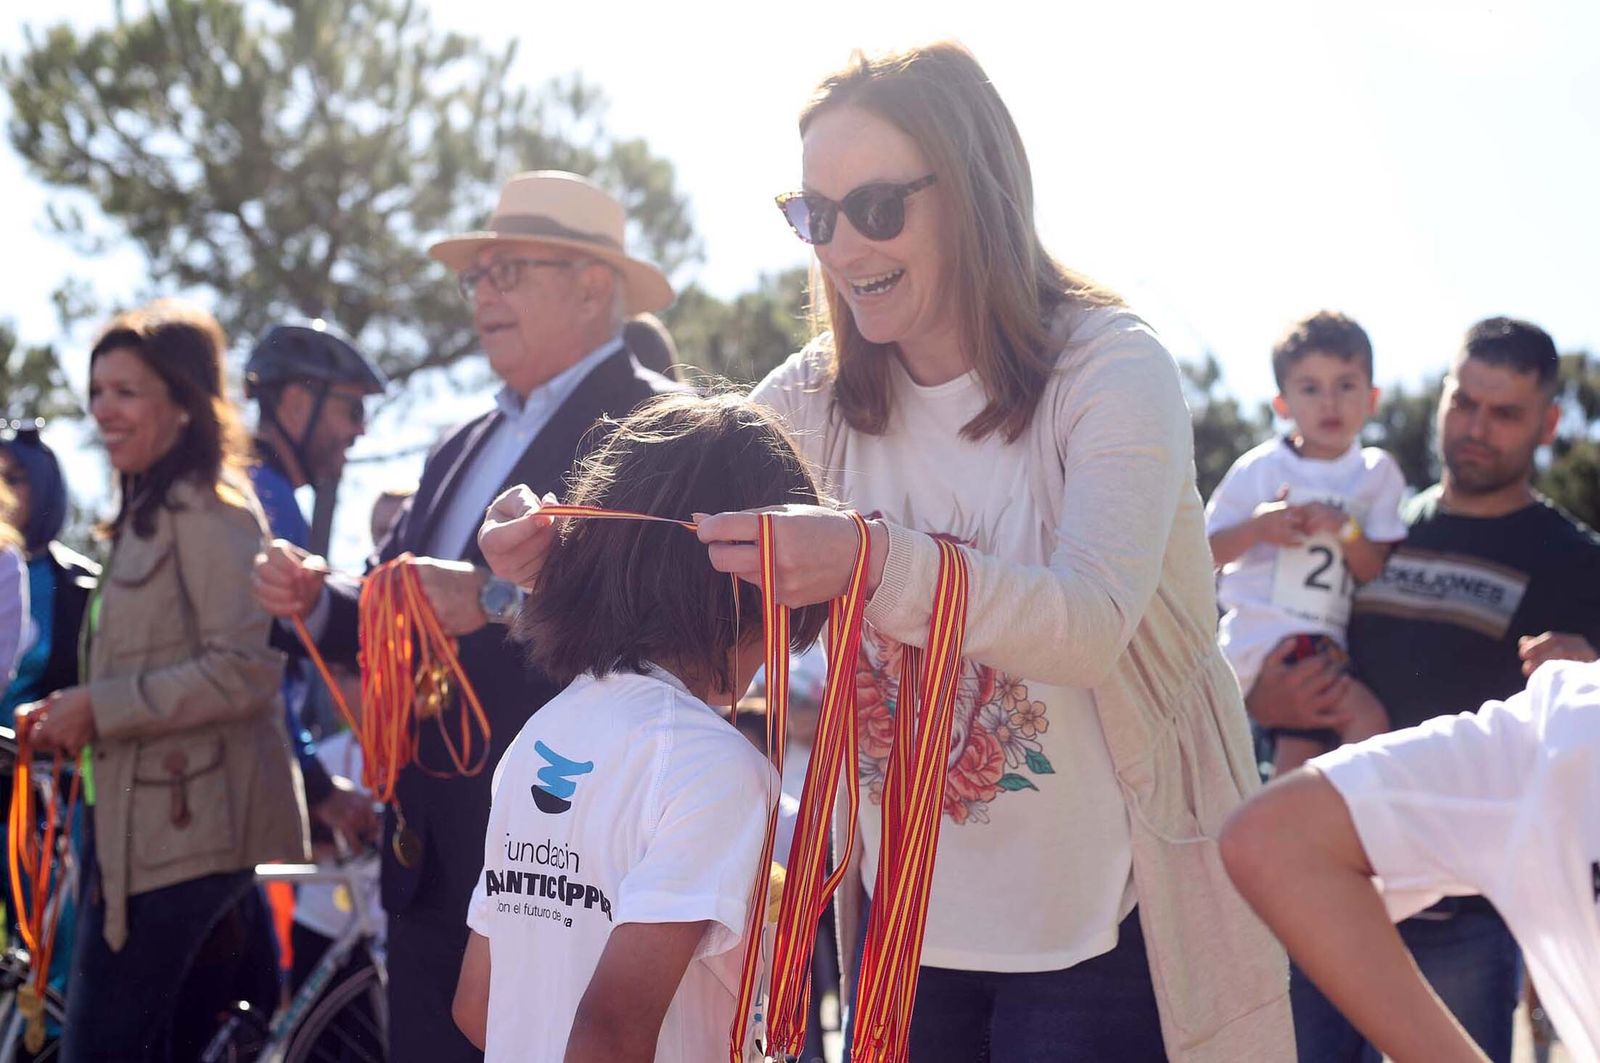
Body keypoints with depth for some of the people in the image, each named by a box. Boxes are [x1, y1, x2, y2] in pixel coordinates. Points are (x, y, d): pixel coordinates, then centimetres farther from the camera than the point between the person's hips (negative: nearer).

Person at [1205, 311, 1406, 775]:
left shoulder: (1377, 473, 8)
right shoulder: (1259, 469, -1)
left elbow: (1378, 573, 2)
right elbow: (1202, 554, 0)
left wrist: (1346, 532, -15)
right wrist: (1256, 527, -16)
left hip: (1329, 644, 5)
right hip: (1264, 637, -5)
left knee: (1299, 754, 9)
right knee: (1368, 719, -22)